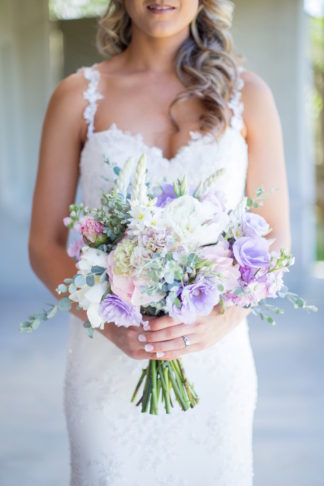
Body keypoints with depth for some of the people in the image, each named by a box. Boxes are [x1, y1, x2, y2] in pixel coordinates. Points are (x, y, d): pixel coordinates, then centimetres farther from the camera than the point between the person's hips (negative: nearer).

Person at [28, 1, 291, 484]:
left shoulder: (247, 94, 2)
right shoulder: (78, 95, 1)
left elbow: (275, 242, 1)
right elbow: (45, 245, 1)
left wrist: (220, 320, -17)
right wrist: (110, 324, -16)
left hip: (215, 360, 1)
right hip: (107, 360, 0)